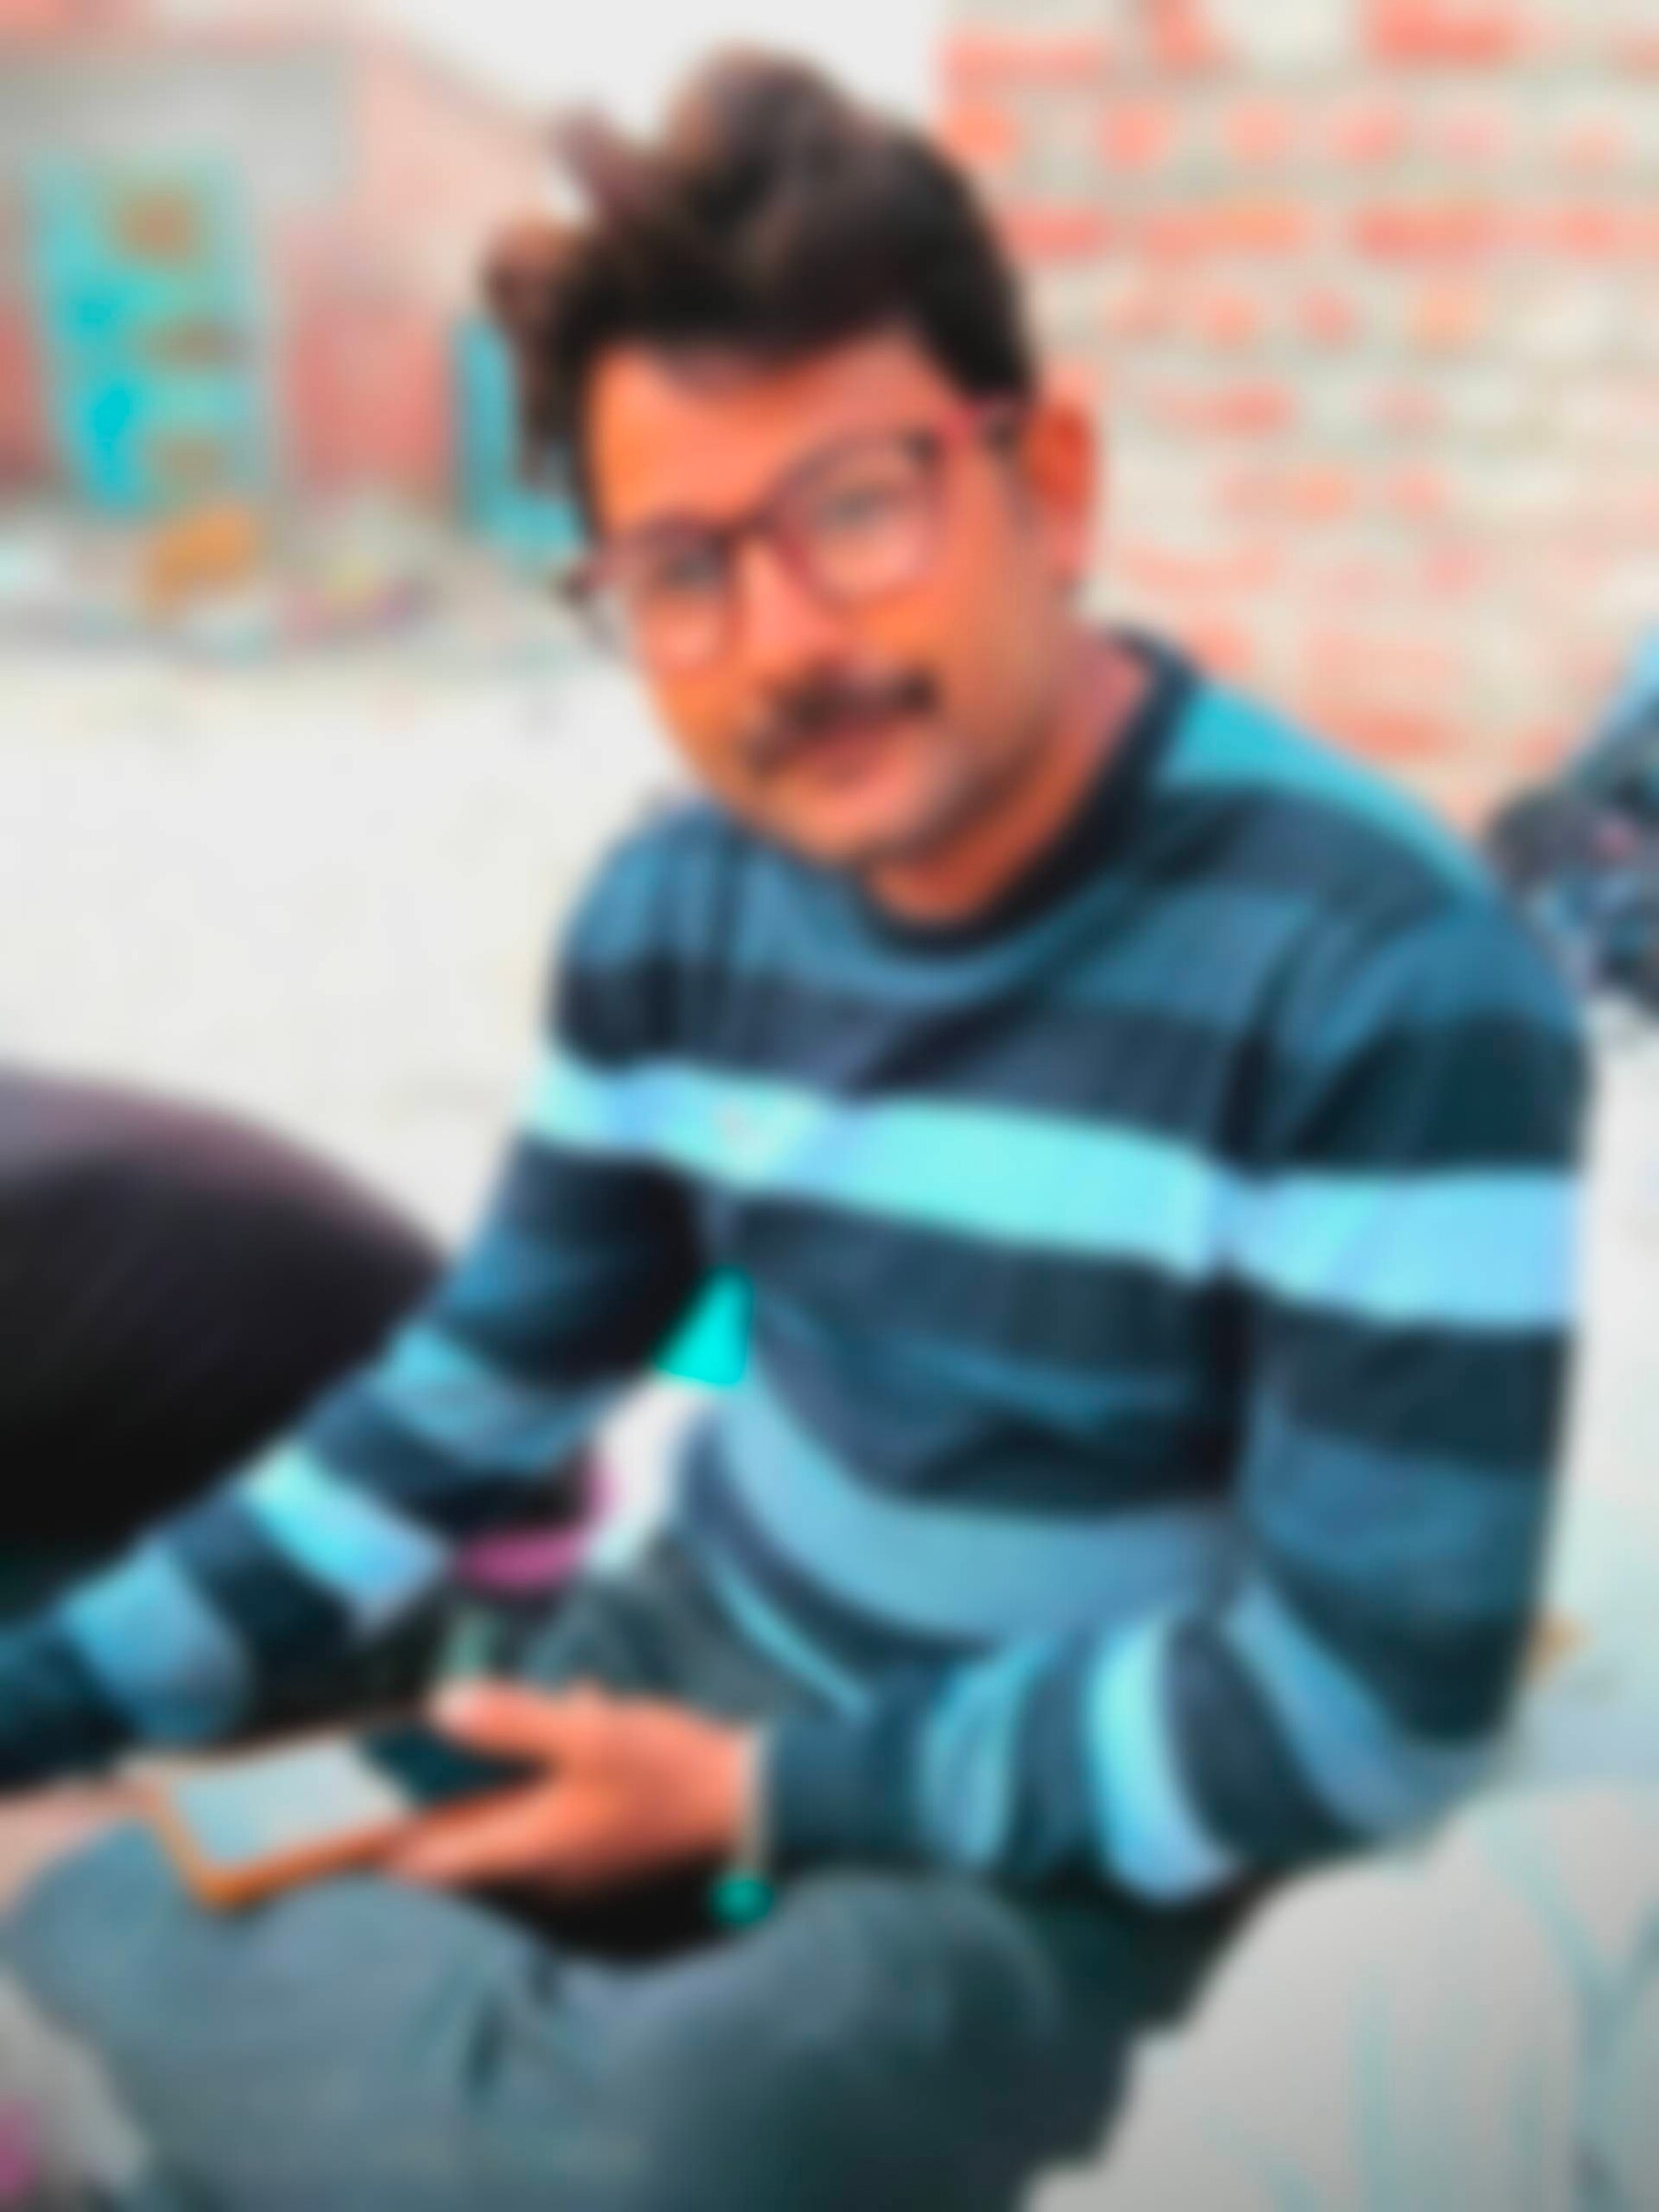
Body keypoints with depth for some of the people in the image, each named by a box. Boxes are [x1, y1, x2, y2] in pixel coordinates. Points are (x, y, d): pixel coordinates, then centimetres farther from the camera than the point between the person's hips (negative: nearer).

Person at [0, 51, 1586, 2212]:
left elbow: (1367, 1699, -21)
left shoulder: (1385, 973, -24)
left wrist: (769, 1798, -17)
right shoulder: (678, 908, -4)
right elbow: (475, 1392, 6)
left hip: (1071, 1819, -4)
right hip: (708, 1651, 5)